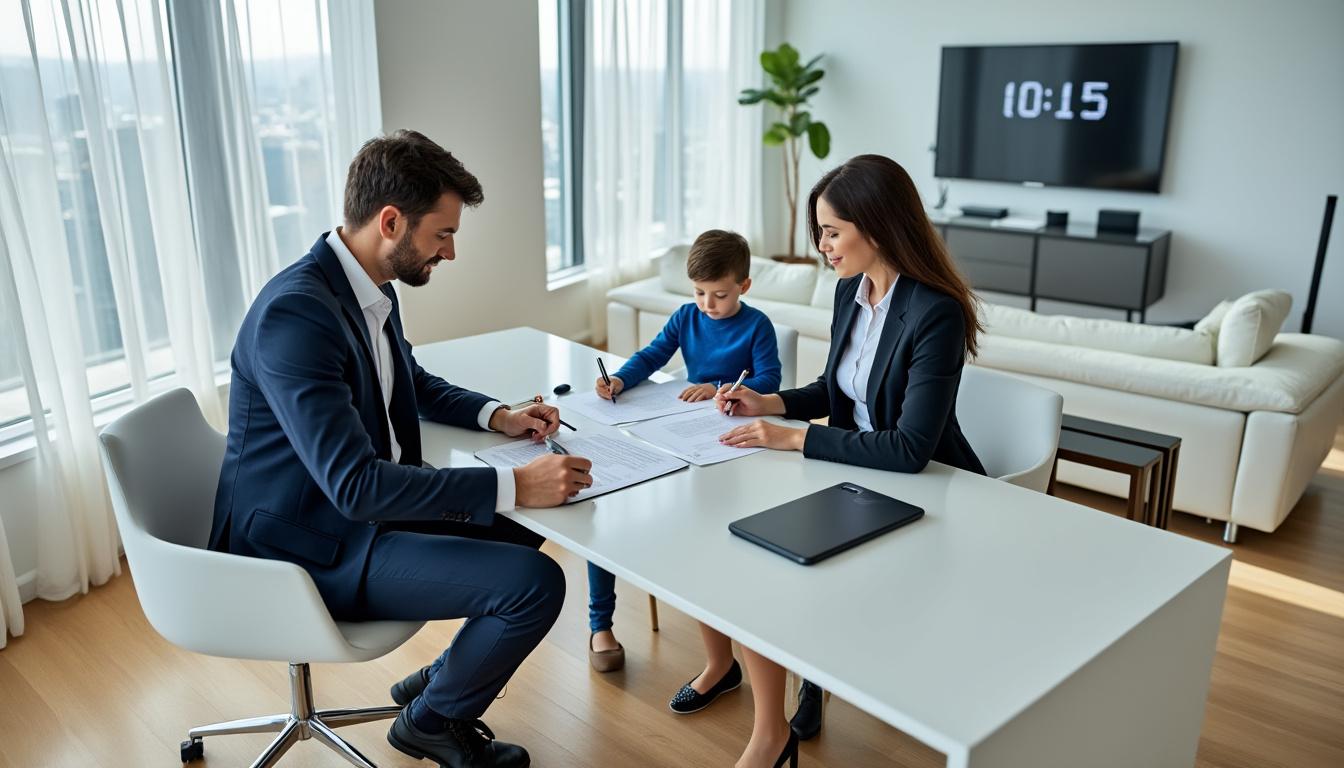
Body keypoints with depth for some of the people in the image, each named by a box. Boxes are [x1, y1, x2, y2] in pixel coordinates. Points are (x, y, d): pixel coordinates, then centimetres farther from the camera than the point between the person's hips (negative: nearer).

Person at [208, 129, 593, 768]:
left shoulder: (372, 291, 2)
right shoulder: (295, 313, -28)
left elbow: (415, 383, 21)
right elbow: (355, 484, -33)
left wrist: (497, 416, 3)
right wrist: (513, 486, -32)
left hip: (367, 503, 10)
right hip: (313, 546, -10)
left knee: (533, 528, 15)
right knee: (536, 582, -19)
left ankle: (449, 673, 28)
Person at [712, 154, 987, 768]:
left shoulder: (936, 314, -24)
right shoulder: (848, 289, 1)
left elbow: (910, 449, -29)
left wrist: (795, 438, -26)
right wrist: (771, 403, -3)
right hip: (857, 472, 7)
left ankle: (815, 682, 13)